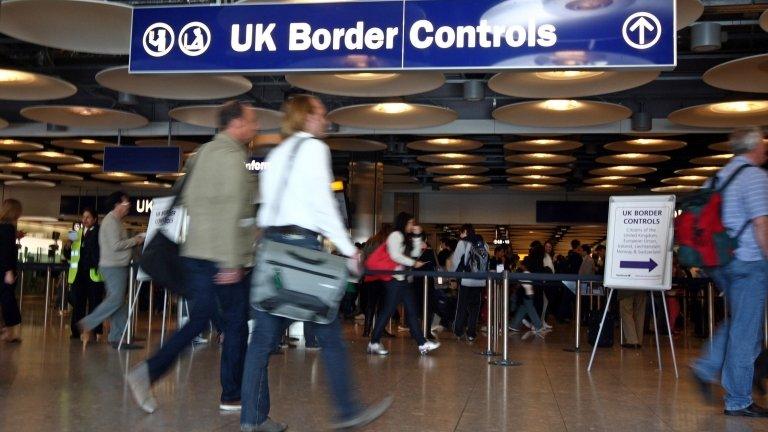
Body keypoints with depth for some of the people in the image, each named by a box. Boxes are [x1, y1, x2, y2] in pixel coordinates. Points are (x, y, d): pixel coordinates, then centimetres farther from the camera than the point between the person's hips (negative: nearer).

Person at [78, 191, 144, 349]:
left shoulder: (116, 221, 20)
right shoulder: (111, 221, -11)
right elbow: (116, 245, -19)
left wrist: (134, 241, 9)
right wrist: (135, 241, -9)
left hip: (118, 266, 10)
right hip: (113, 267, -10)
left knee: (119, 301, 6)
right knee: (116, 299, -14)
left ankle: (116, 338, 6)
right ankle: (88, 324, -6)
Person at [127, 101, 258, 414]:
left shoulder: (203, 153, 16)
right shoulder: (232, 155, -12)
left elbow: (187, 199, 21)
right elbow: (230, 210, -20)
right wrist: (231, 262, -22)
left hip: (195, 252, 8)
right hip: (222, 257, -8)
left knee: (198, 320, 13)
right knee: (236, 324, 4)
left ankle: (149, 371, 0)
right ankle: (231, 397, 12)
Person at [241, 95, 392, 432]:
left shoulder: (276, 153, 21)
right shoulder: (314, 147, -2)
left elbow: (267, 201, 17)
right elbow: (322, 202, -10)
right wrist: (348, 249, -6)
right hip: (302, 244, -8)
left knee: (264, 335, 6)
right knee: (329, 334, 0)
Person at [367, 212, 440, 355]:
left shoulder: (406, 238, 21)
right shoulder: (395, 235, -7)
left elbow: (415, 253, 15)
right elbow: (395, 255, -17)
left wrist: (417, 236, 9)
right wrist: (413, 263, -12)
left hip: (403, 278, 10)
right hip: (394, 278, -10)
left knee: (412, 310, 5)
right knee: (388, 310, -8)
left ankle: (422, 344, 5)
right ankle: (374, 343, -2)